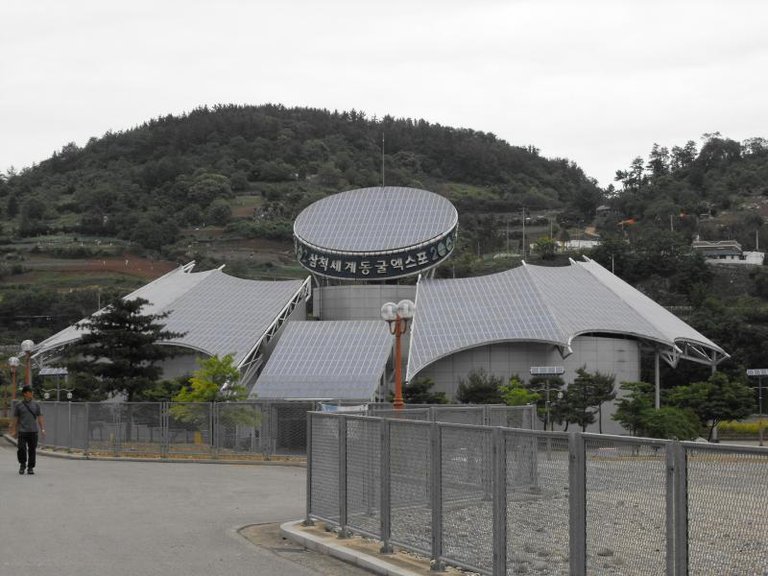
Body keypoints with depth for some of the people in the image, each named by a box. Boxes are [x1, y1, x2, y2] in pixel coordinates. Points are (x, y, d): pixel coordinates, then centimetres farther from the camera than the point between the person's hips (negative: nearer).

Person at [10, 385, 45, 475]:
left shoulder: (36, 405, 9)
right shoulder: (18, 406, 5)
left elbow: (40, 417, 8)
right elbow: (15, 419, 9)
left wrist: (42, 429, -1)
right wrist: (14, 431, 6)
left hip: (33, 431, 1)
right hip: (22, 431, -1)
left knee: (32, 450, 1)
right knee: (21, 448, -9)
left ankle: (30, 467, 10)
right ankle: (22, 465, 12)